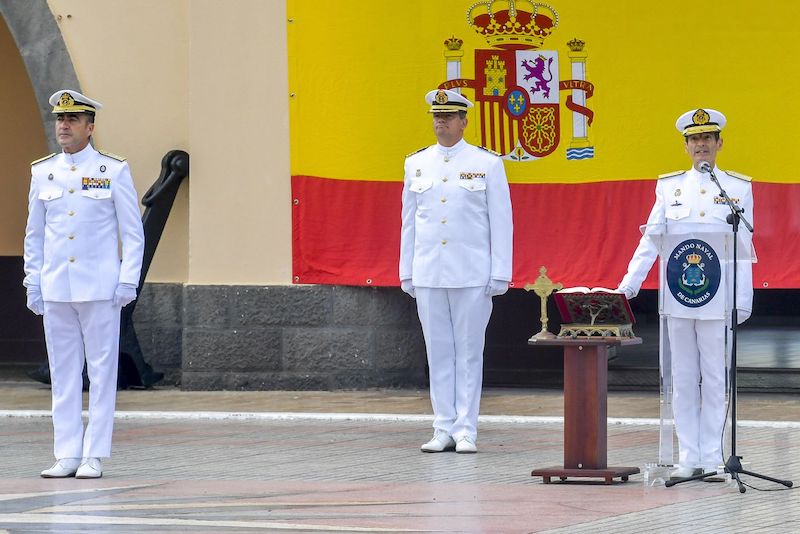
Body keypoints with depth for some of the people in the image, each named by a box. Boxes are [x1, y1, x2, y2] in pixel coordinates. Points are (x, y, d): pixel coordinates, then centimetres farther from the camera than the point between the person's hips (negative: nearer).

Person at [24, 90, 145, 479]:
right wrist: (33, 283, 9)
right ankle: (67, 456, 9)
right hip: (56, 289, 3)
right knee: (63, 373, 5)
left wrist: (128, 281, -7)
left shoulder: (114, 171, -1)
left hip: (99, 287, -3)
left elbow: (133, 233, 0)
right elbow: (34, 234, 14)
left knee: (102, 370, -1)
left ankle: (94, 456, 2)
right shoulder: (42, 172, 9)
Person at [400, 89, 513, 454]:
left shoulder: (487, 164, 0)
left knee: (469, 352, -1)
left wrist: (500, 273, -5)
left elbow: (501, 222, 0)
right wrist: (406, 272, 10)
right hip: (429, 274, 3)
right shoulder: (416, 164, 9)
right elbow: (409, 221, 13)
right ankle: (443, 430, 9)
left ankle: (466, 431, 1)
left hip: (472, 274, -3)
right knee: (438, 352, 5)